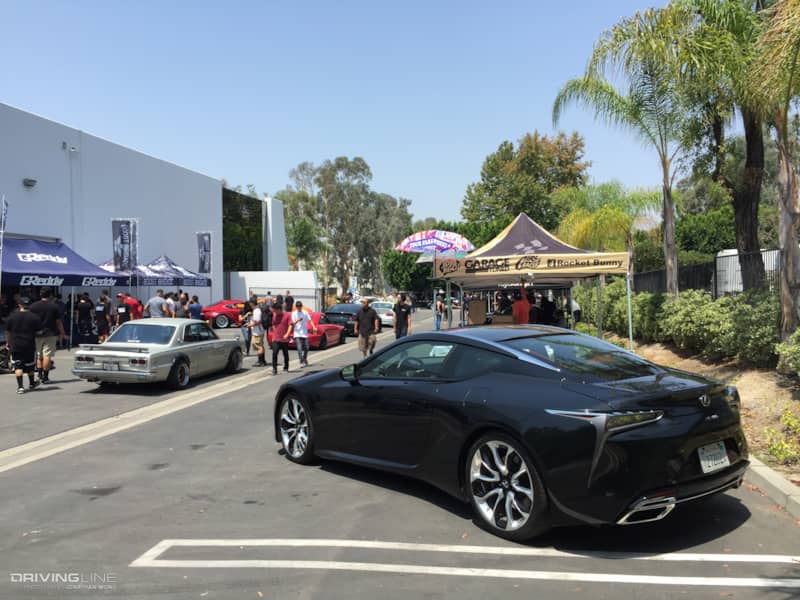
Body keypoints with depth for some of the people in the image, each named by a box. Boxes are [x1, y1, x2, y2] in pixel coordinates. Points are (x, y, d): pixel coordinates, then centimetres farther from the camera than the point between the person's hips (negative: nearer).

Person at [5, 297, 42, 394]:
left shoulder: (12, 317, 0)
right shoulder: (34, 317, -5)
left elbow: (8, 331, 7)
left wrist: (8, 342, 20)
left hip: (15, 346, 1)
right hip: (29, 346, 0)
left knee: (18, 366, 2)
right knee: (30, 366, 15)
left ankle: (20, 386, -7)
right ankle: (32, 383, 31)